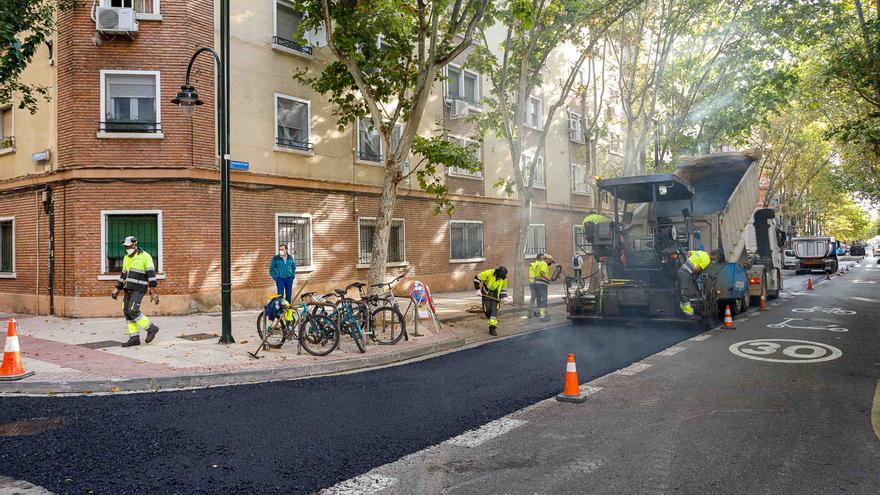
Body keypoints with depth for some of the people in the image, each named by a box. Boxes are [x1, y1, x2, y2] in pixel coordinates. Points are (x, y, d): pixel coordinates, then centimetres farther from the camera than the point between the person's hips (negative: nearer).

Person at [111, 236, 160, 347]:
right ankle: (134, 338, 6)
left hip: (139, 289, -8)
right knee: (127, 312, 3)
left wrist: (153, 291, -22)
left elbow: (151, 273, -16)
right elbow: (123, 274, 23)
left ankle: (151, 328, -3)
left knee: (133, 311, -17)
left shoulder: (145, 256, -10)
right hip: (129, 289, 8)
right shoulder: (126, 258, 14)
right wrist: (117, 289, 20)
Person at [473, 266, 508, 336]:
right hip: (486, 293, -2)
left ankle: (492, 328, -10)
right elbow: (477, 278, -17)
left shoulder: (504, 278, -9)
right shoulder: (489, 273, -23)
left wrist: (504, 297, -9)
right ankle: (491, 322, 26)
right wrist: (478, 289, -19)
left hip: (496, 295, 2)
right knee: (487, 310, -3)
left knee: (494, 311, -10)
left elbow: (504, 289, 6)